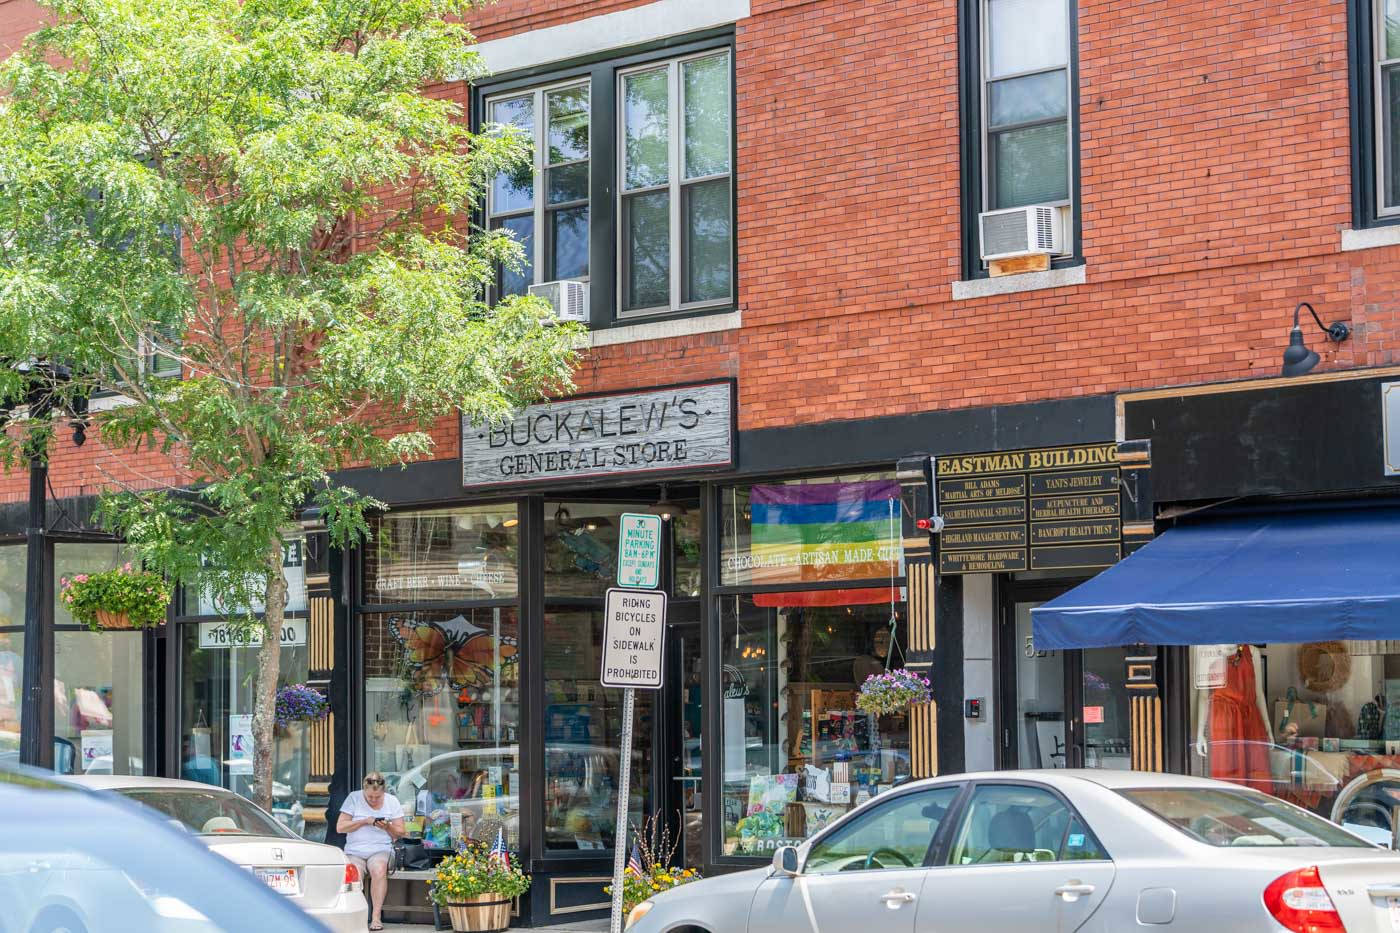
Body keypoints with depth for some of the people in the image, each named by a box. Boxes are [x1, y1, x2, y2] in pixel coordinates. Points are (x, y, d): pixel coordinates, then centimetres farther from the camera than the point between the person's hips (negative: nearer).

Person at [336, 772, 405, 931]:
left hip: (381, 850, 0)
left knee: (379, 870, -34)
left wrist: (387, 827, -11)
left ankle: (376, 916, -31)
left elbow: (400, 834, 11)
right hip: (355, 851, 0)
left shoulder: (392, 802, 9)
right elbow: (340, 827, 0)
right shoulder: (354, 799, 6)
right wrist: (364, 821, -11)